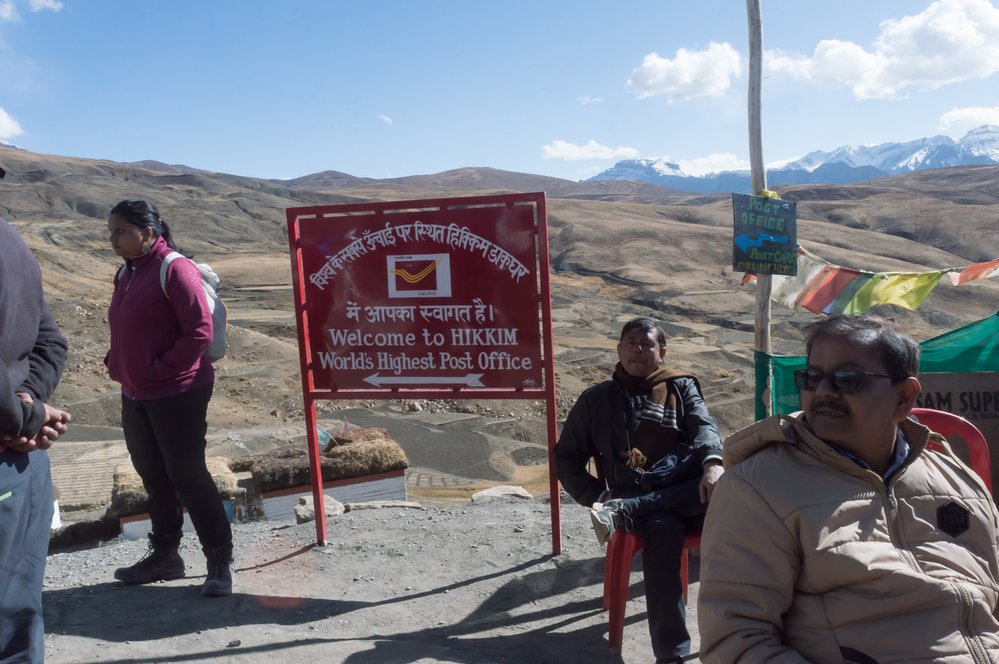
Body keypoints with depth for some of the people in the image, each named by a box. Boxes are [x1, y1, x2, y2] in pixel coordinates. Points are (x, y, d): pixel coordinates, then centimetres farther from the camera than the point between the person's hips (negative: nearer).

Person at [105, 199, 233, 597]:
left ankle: (220, 561, 10)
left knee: (187, 477, -2)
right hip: (134, 396, 8)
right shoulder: (126, 273, 11)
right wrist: (115, 364, 6)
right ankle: (164, 556, 31)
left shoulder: (175, 269, -14)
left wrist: (159, 370, -16)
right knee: (154, 479, 16)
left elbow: (200, 332, -19)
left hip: (178, 395, -8)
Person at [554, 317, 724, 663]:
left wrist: (712, 463, -26)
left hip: (684, 493, 2)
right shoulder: (597, 398, 16)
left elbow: (704, 426, -2)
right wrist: (596, 496, 0)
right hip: (634, 496, -1)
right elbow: (566, 457, 17)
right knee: (664, 528, -35)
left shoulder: (681, 387, 18)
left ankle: (622, 513, -29)